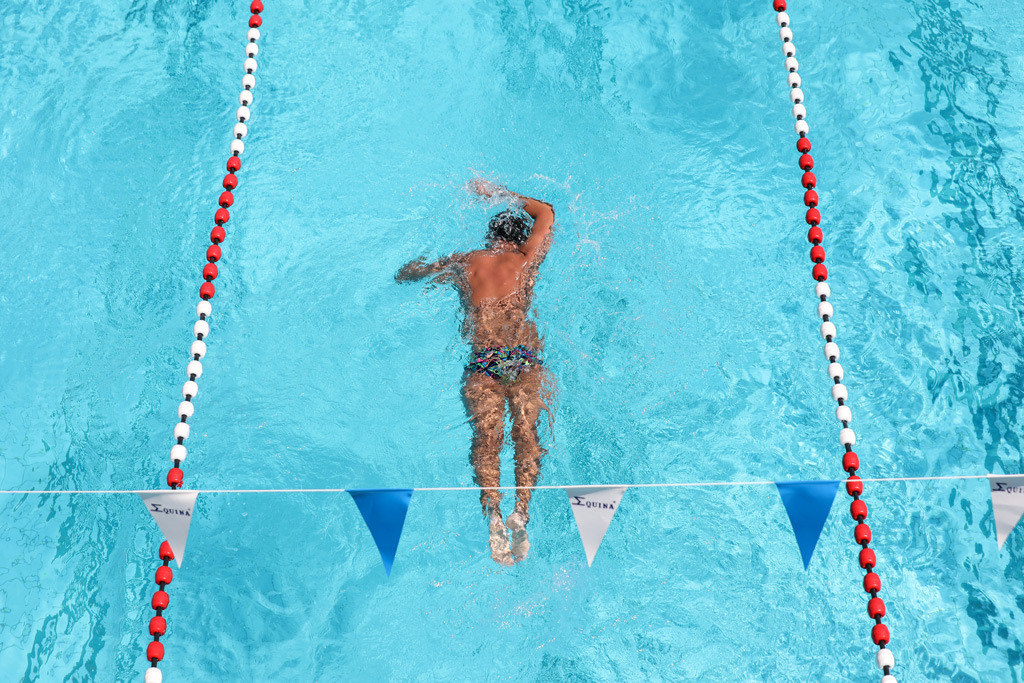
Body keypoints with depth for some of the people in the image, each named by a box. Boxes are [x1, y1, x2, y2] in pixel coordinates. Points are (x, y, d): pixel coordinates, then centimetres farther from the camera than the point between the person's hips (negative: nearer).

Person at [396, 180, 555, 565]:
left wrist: (431, 265, 56)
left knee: (486, 434, -18)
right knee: (526, 429, -17)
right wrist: (499, 193, 55)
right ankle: (522, 511, -42)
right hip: (526, 357, 0)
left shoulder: (464, 262, 24)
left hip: (482, 360, 0)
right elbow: (546, 212, 45)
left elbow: (404, 274, 39)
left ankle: (493, 512, -43)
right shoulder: (527, 259, 24)